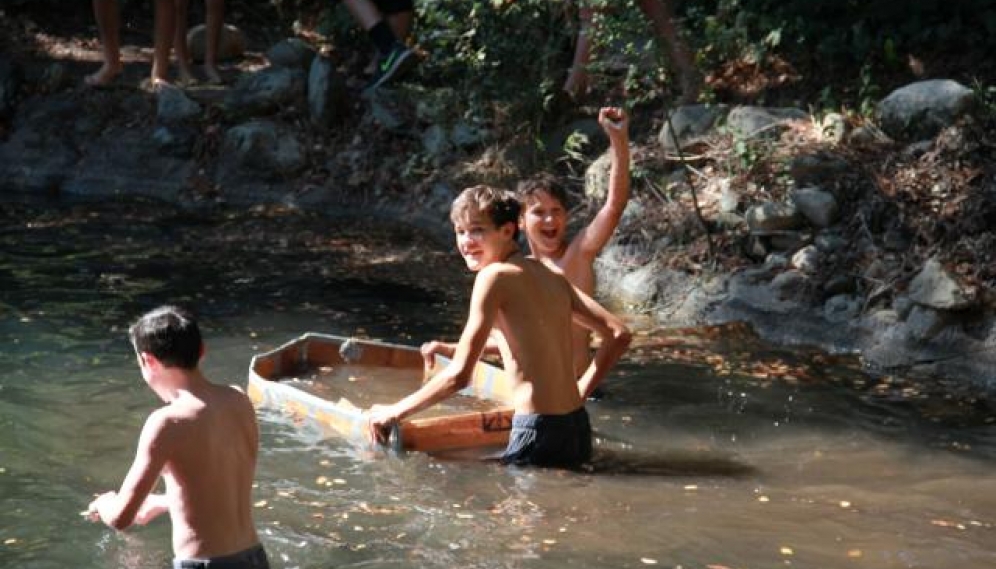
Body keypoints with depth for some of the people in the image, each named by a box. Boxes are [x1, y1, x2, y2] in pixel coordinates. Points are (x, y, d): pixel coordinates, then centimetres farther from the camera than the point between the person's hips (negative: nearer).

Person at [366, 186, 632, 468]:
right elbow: (619, 334, 13)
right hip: (578, 431, 8)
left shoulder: (495, 275, -9)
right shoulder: (553, 276, 13)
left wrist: (395, 411, -2)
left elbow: (459, 375, -12)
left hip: (539, 436, -8)